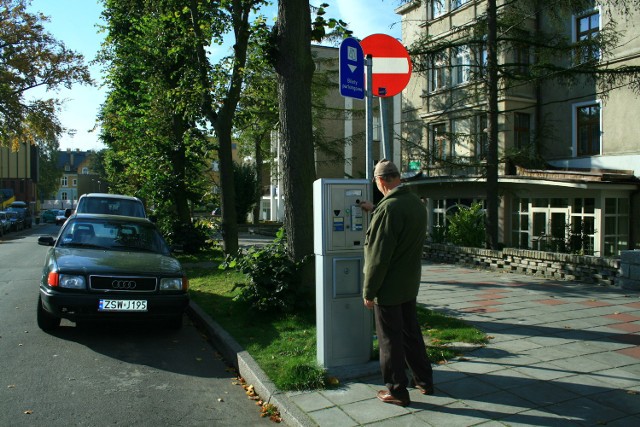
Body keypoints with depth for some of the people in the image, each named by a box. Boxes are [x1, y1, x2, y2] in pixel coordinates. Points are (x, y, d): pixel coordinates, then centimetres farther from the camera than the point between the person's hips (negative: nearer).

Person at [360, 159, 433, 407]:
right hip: (410, 284, 8)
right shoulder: (417, 204, 3)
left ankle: (397, 391, 18)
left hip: (389, 287, -8)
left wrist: (369, 291, -16)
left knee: (390, 339, 6)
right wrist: (374, 210, 28)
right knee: (411, 333, 21)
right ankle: (424, 381, 33)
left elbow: (379, 256, -24)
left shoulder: (389, 208, -24)